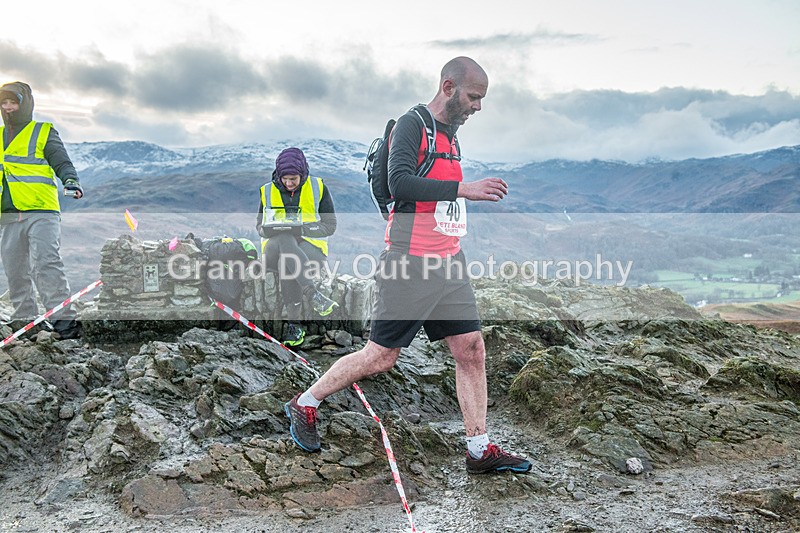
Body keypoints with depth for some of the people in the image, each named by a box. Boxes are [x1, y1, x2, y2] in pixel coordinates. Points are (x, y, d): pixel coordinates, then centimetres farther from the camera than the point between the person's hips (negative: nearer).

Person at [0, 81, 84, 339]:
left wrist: (71, 181, -23)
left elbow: (62, 162, -3)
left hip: (42, 213, -6)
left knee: (46, 265, -17)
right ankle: (24, 321, 15)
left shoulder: (44, 132, 7)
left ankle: (64, 320, -19)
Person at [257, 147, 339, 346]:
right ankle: (313, 294, -49)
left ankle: (294, 325, -37)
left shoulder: (318, 188, 5)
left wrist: (304, 229, -18)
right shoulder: (268, 191, 13)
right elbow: (260, 225, 17)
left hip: (311, 249, -1)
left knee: (286, 262, -38)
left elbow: (330, 226, 1)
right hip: (275, 249, 2)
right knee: (284, 240, -38)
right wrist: (269, 229, -9)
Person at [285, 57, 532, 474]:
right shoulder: (412, 124, -8)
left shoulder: (450, 136, 19)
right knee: (381, 356, 0)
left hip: (447, 263, 8)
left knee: (471, 349, 4)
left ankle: (480, 449, 14)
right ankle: (304, 405, 20)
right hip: (409, 262, -8)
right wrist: (463, 188, -26)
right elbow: (400, 182, -24)